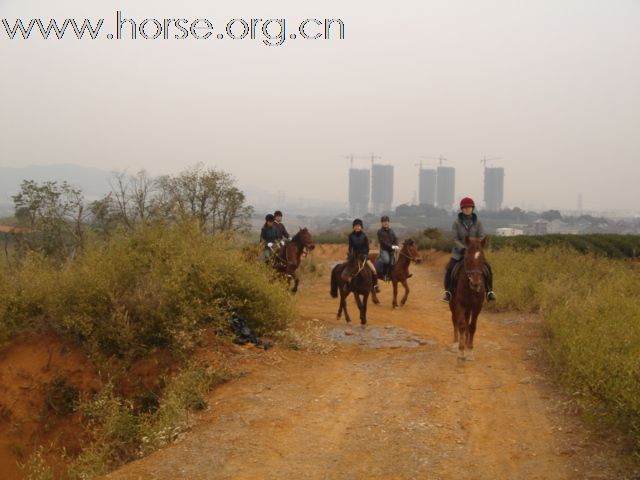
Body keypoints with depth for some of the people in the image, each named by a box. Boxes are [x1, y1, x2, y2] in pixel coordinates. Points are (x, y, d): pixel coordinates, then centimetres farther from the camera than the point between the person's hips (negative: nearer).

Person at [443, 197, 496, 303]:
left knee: (487, 268, -14)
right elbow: (455, 239, -9)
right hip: (459, 252, -1)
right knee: (449, 268, -21)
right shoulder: (456, 223, -4)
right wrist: (462, 248, -25)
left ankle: (489, 291, 0)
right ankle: (447, 292, -6)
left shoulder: (477, 223, 1)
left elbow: (481, 237, -5)